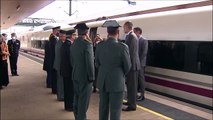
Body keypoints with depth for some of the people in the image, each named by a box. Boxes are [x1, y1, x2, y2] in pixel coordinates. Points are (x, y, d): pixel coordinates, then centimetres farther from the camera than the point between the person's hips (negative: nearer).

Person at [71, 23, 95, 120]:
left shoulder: (74, 44, 7)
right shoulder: (87, 44, -18)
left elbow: (72, 60, 12)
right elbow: (90, 62, -19)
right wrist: (92, 76, -11)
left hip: (76, 75, 8)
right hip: (85, 76, -8)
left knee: (77, 97, 17)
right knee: (84, 99, 1)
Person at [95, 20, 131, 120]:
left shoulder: (99, 46, -4)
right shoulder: (122, 47, -17)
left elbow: (97, 63, 7)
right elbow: (127, 67, -5)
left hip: (102, 82, 5)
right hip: (117, 82, -5)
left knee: (103, 108, 17)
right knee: (115, 110, 7)